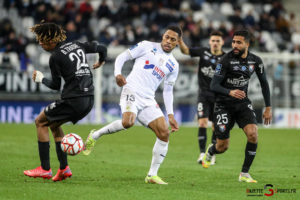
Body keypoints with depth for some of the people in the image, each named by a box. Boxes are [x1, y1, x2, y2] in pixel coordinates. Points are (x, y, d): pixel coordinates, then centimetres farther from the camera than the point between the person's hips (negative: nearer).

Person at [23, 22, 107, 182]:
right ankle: (64, 168, 15)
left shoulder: (55, 57, -8)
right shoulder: (77, 45, 13)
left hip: (73, 100, -8)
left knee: (40, 122, 10)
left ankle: (45, 169, 4)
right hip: (89, 99, 8)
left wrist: (41, 79, 19)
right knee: (53, 124, 26)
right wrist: (101, 62, 44)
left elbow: (56, 85, 0)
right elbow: (101, 48, 23)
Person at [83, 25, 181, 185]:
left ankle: (152, 175, 2)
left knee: (164, 133, -7)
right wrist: (118, 74, -15)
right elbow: (122, 57, 5)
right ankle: (95, 136, -9)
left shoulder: (173, 65, 17)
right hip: (132, 91, -5)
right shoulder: (147, 46, 4)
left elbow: (168, 91, 22)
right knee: (128, 122, -33)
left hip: (148, 100, 6)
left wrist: (170, 115, 13)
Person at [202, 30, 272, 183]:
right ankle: (209, 152, 40)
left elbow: (264, 83, 12)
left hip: (243, 103, 3)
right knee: (222, 147, -1)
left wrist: (268, 107, 10)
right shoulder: (226, 60, -16)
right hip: (224, 105, -3)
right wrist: (230, 92, -37)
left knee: (253, 133, -22)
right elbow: (213, 85, -18)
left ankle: (244, 174, -8)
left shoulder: (255, 61, -3)